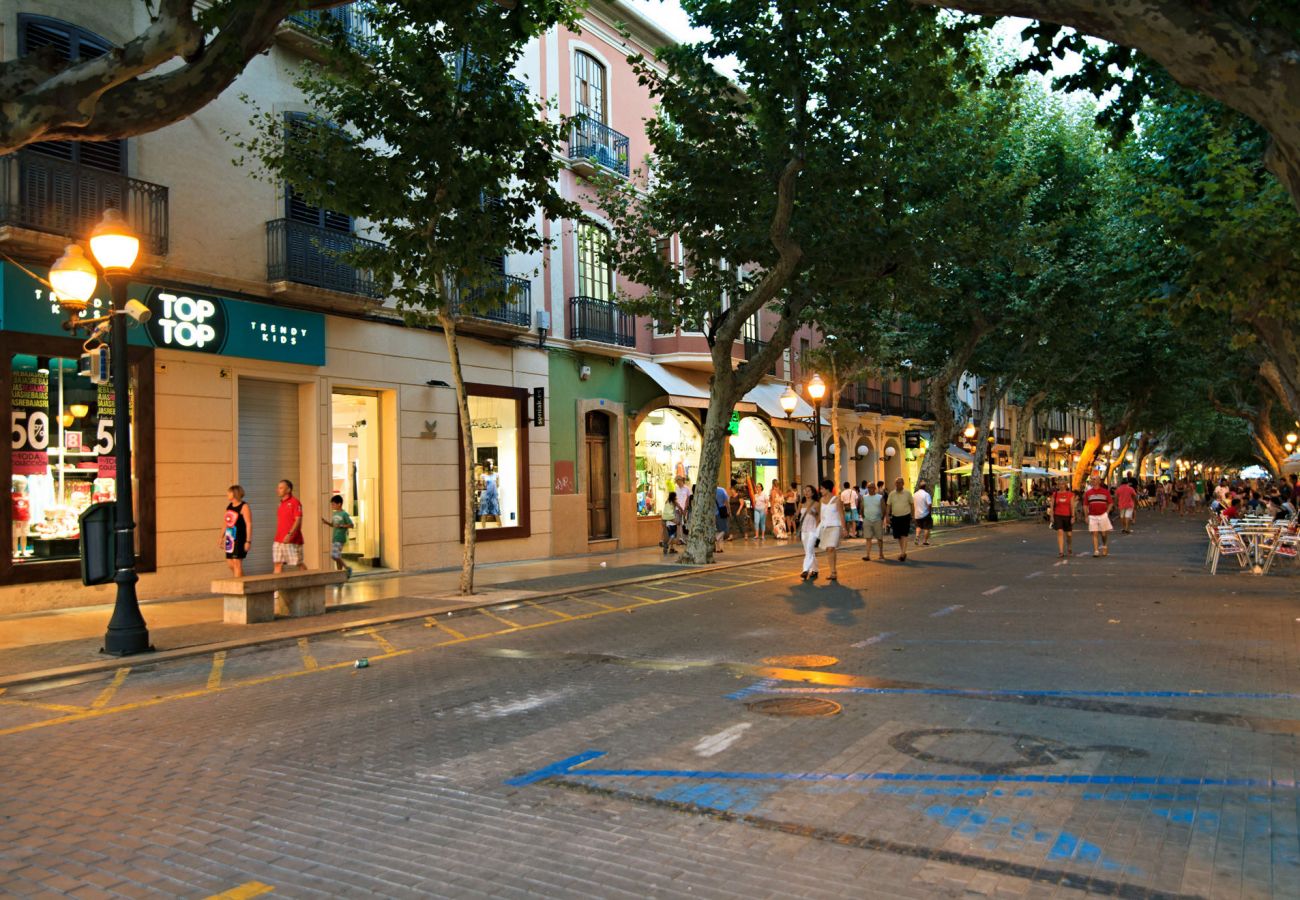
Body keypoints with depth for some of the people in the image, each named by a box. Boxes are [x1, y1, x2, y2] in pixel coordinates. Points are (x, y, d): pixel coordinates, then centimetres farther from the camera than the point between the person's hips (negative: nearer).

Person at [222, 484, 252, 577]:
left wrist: (248, 541, -20)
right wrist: (222, 538, 19)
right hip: (229, 539, 8)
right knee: (230, 563, 10)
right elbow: (226, 523, 20)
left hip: (239, 539, -8)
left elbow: (249, 524, -15)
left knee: (237, 562, -6)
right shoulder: (229, 506, 12)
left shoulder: (244, 507, -10)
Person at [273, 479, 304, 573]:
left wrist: (290, 534, -26)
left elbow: (298, 520, -17)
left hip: (292, 540, -8)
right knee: (278, 564, 2)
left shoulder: (294, 502, -9)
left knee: (298, 564, 0)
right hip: (279, 540, 8)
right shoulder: (281, 503, 15)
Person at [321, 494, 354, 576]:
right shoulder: (334, 514, 12)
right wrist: (326, 522, 6)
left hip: (340, 538, -8)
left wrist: (341, 526, -21)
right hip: (334, 538, 8)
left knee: (334, 555, -15)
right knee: (337, 556, 9)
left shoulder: (344, 514, -11)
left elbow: (352, 525, -12)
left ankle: (347, 568, -2)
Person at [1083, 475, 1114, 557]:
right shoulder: (1088, 492, 6)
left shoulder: (1105, 491, 3)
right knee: (1094, 534, -3)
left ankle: (1105, 546, 32)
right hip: (1092, 516, 1)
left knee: (1104, 533, 5)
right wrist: (1086, 516, 3)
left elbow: (1110, 503, 8)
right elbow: (1085, 505, 9)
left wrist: (1107, 512, -1)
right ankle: (1096, 551, -4)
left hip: (1103, 515, -1)